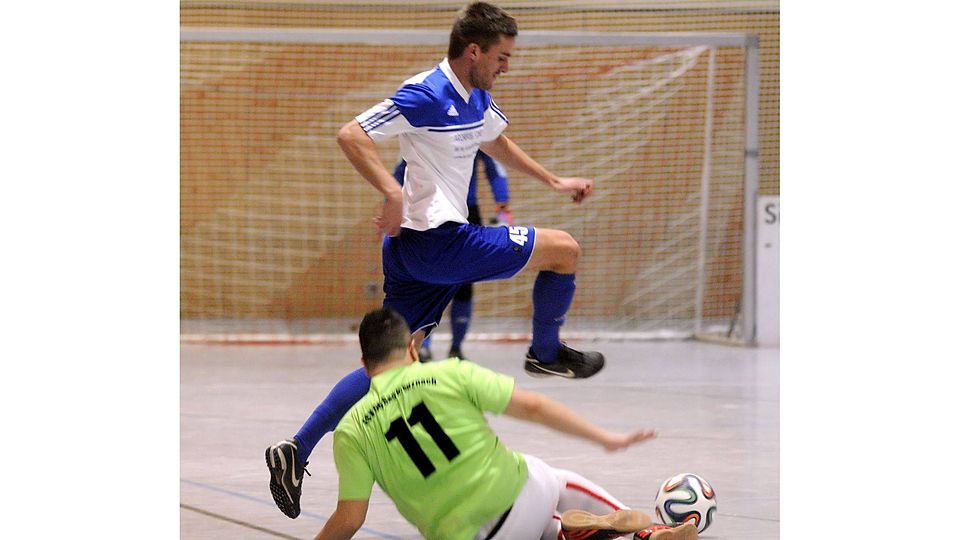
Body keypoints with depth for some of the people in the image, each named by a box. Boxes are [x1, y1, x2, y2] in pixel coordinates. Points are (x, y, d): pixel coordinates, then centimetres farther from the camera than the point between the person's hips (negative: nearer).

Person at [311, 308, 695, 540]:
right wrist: (606, 439, 5)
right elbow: (531, 406, -3)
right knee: (566, 485, 34)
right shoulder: (450, 374, -4)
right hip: (519, 493, -1)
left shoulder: (351, 432, -3)